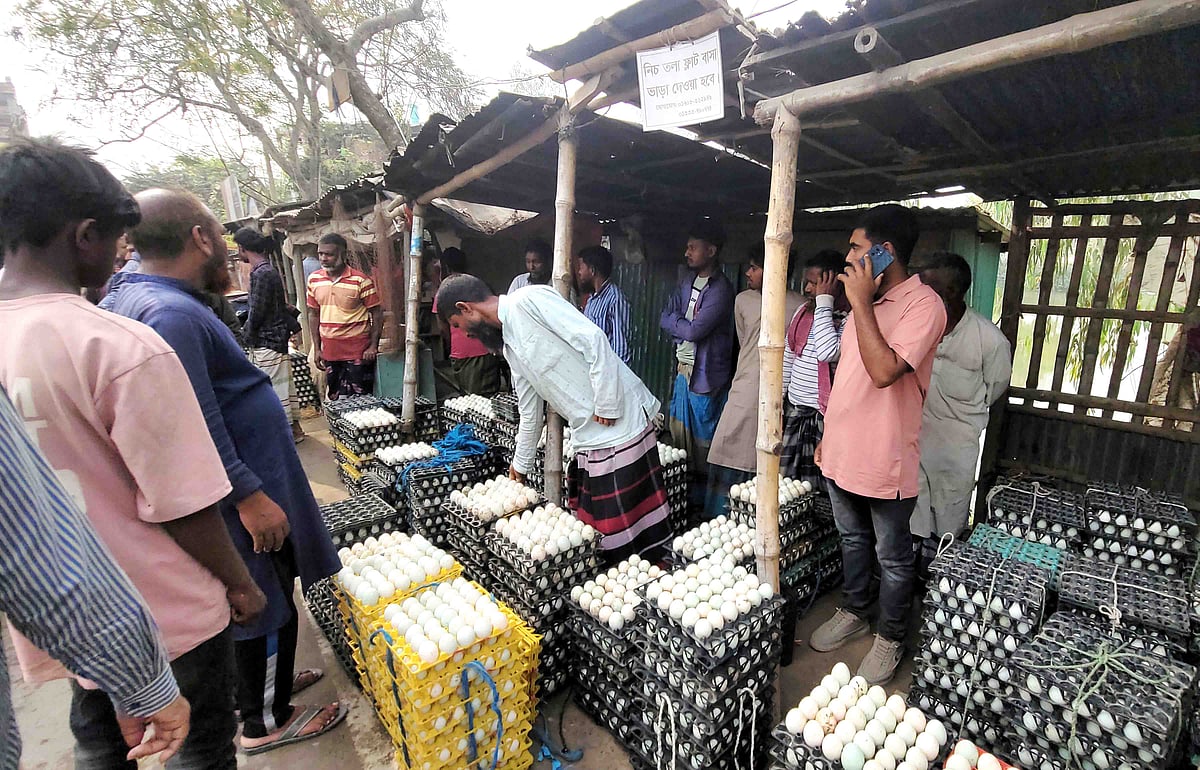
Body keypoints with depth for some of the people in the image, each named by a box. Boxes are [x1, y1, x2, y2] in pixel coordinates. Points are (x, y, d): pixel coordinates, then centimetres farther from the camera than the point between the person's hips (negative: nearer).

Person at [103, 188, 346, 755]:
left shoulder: (136, 295, 8)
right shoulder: (172, 312, -26)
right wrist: (249, 495, -25)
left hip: (247, 477, 10)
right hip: (240, 490, -10)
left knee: (264, 599, 25)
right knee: (268, 603, 8)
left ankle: (263, 680, 46)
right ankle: (265, 722, 29)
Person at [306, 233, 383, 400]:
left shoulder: (361, 281, -10)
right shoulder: (314, 280, 5)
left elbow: (377, 314, -7)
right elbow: (314, 314, 12)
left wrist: (373, 347, -12)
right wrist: (317, 348, 9)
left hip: (358, 352, -5)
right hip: (329, 352, 5)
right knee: (335, 400, 15)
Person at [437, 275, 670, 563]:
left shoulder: (528, 300, -10)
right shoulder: (509, 345, 17)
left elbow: (593, 338, -20)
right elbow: (530, 411, 24)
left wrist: (607, 405, -18)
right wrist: (521, 464, 32)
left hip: (621, 423, -9)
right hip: (589, 440, 9)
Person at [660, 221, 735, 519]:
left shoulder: (721, 289, -16)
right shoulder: (688, 282, 12)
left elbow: (695, 330, -22)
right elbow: (665, 318, 8)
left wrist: (676, 323, -4)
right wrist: (686, 326, -10)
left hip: (706, 372, -8)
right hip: (684, 366, 8)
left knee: (703, 439, 3)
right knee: (679, 431, 16)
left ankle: (702, 500, 19)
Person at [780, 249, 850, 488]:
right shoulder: (804, 311, 11)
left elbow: (829, 352, -27)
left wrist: (824, 304, -17)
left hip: (826, 415, -6)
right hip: (795, 412, 7)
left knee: (821, 490, -1)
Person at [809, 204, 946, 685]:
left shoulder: (923, 304, -17)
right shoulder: (868, 302, 9)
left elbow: (884, 371, -31)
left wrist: (860, 301, -24)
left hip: (885, 460, -7)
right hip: (842, 452, 8)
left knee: (892, 556, 13)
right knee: (853, 539, 23)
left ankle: (890, 638, 33)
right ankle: (854, 612, 43)